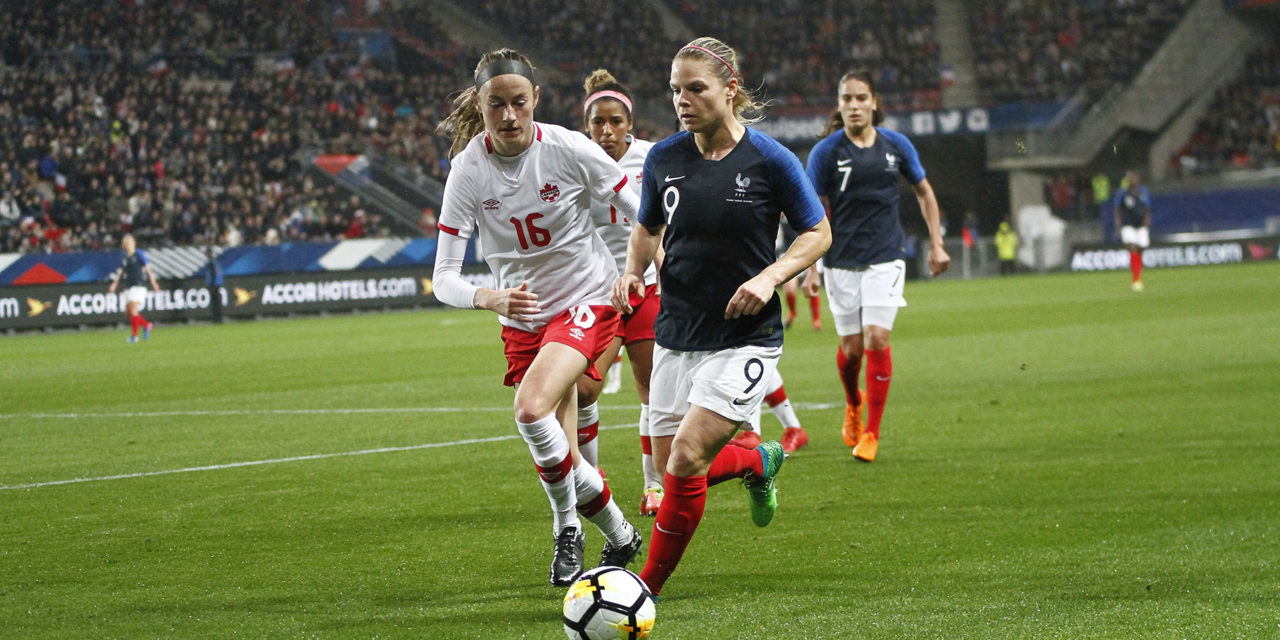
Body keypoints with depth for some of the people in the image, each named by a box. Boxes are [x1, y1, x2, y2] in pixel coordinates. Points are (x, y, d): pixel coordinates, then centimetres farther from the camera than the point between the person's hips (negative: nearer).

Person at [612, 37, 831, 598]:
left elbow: (818, 233, 1)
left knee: (687, 458, -18)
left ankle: (646, 590, -3)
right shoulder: (663, 158, 1)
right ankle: (758, 463, 40)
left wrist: (770, 276, -16)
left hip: (745, 337, -5)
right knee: (673, 469, 7)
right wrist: (633, 269, -3)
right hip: (676, 335, 5)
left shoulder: (769, 159, -10)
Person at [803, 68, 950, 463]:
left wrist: (936, 245, 12)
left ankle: (871, 433, -2)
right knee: (851, 347, 3)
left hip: (885, 258, 0)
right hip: (841, 263, 0)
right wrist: (811, 268, -6)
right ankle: (853, 404, 37)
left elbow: (924, 192, 16)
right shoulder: (826, 151, -4)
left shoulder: (896, 146, 2)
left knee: (876, 339, -12)